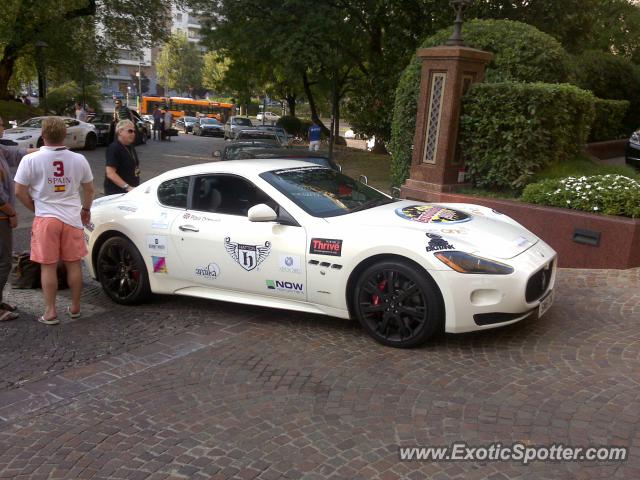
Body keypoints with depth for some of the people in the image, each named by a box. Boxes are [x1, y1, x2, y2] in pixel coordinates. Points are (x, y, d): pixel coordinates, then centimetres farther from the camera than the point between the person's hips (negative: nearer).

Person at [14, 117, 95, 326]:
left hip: (46, 219, -2)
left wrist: (36, 208, 10)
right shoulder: (79, 159, -1)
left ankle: (50, 312, 9)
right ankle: (75, 308, 21)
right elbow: (89, 189, 9)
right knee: (73, 264, 11)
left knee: (48, 267, 5)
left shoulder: (30, 160, -10)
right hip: (72, 218, 3)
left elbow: (19, 191, -6)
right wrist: (86, 209, 24)